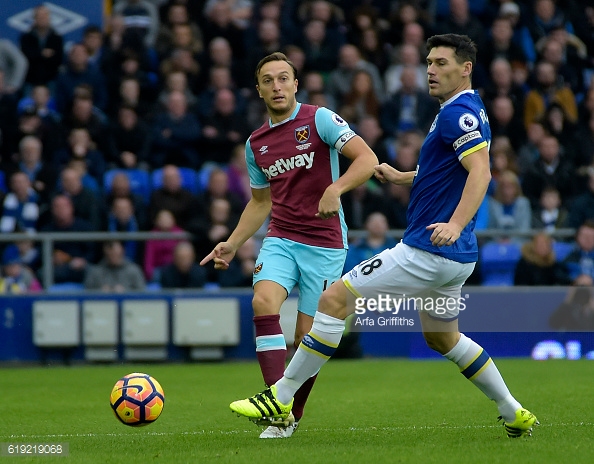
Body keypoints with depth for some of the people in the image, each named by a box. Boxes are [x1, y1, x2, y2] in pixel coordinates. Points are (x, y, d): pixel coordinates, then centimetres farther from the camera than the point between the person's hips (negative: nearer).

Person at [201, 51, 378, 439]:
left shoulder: (319, 119, -4)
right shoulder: (256, 144, 13)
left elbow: (367, 159, -12)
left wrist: (335, 189, -28)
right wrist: (233, 244, 15)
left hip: (324, 243, -4)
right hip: (280, 239, 4)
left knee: (308, 336, -4)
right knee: (264, 301, -24)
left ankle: (293, 415, 16)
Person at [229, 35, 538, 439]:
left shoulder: (458, 113, -15)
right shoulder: (467, 111, 16)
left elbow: (481, 171, -29)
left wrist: (455, 225, -41)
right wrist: (402, 177, 30)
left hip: (428, 251, -11)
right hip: (453, 258, 11)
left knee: (335, 299, -11)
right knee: (442, 339, 28)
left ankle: (280, 399, -8)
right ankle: (515, 415, 31)